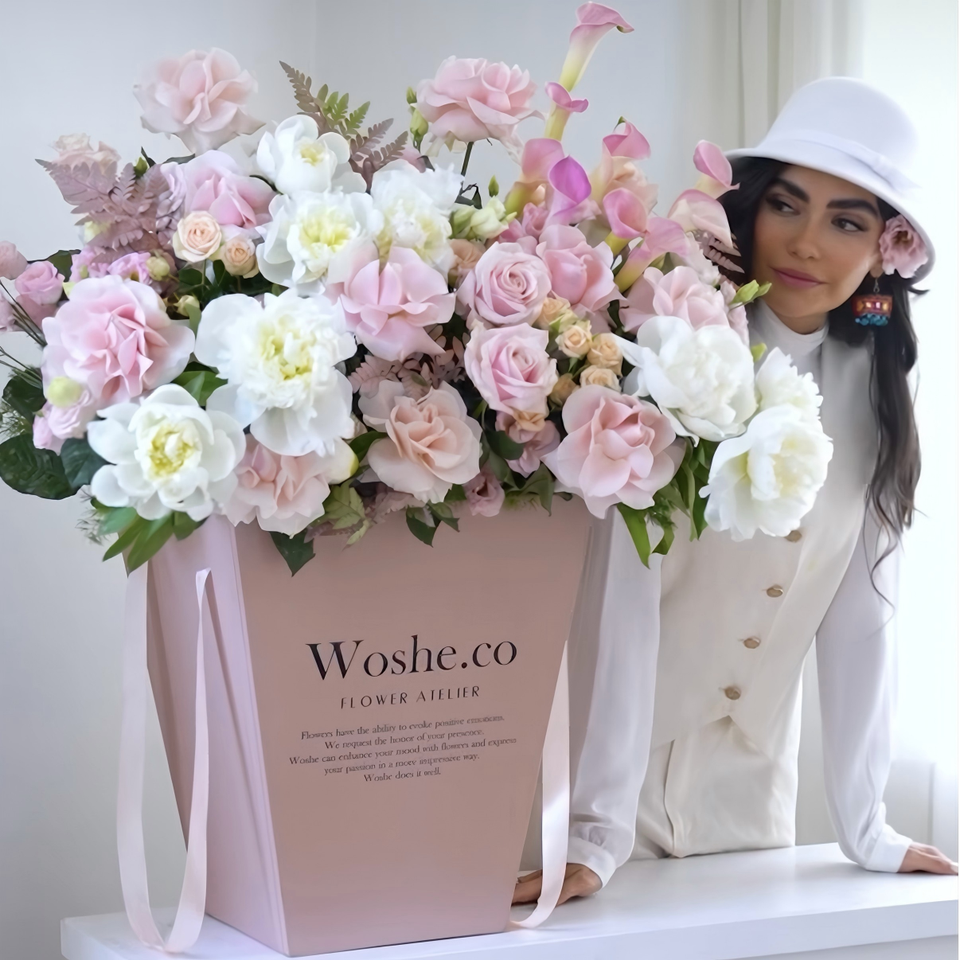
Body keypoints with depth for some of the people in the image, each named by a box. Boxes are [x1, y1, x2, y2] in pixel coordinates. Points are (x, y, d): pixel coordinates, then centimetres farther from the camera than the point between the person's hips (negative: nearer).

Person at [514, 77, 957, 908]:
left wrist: (864, 826, 1)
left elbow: (860, 614, 1)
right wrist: (597, 831, -27)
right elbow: (620, 597, -23)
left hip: (752, 787, 5)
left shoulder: (876, 392, -2)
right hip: (607, 767, -5)